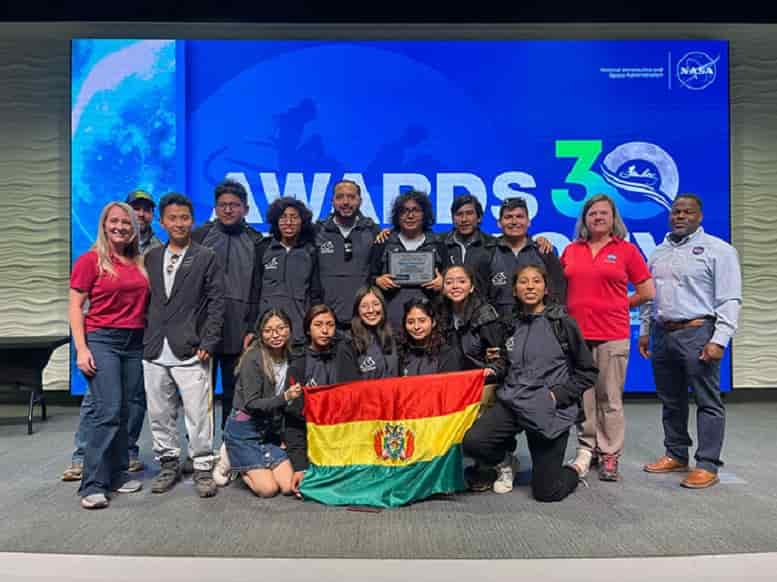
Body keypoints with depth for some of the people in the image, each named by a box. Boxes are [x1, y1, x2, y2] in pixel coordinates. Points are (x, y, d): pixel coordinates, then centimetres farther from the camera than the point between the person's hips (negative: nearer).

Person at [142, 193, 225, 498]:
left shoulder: (206, 258, 1)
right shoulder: (151, 258, 14)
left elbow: (216, 302, -3)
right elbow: (145, 300, 14)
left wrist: (207, 343, -9)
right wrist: (145, 340, 6)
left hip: (190, 350, -4)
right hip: (155, 351, 4)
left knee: (198, 414, -3)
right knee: (159, 414, 11)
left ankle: (203, 467, 11)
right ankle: (169, 464, 26)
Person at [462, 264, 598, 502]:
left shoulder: (562, 323, -2)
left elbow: (587, 371, 2)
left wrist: (559, 395, -8)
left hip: (549, 409, -3)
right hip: (512, 401, 3)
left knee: (545, 492, -2)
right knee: (472, 442, -23)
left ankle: (576, 469, 34)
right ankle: (507, 460, 12)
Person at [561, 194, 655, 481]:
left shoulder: (627, 250, 4)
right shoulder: (571, 250, 11)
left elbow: (647, 293, 5)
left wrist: (615, 305, 8)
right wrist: (585, 306, 9)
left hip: (612, 335, -3)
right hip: (576, 334, 3)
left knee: (610, 398, 2)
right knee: (582, 396, 8)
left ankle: (610, 456, 13)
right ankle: (586, 450, 21)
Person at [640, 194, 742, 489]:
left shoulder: (718, 250, -3)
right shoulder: (658, 253, 15)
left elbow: (729, 300, -9)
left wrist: (719, 340, -16)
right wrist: (644, 332, 14)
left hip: (697, 332, -6)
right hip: (662, 334, 6)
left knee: (707, 402, -1)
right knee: (671, 400, 13)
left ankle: (707, 465, 7)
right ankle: (676, 455, 25)